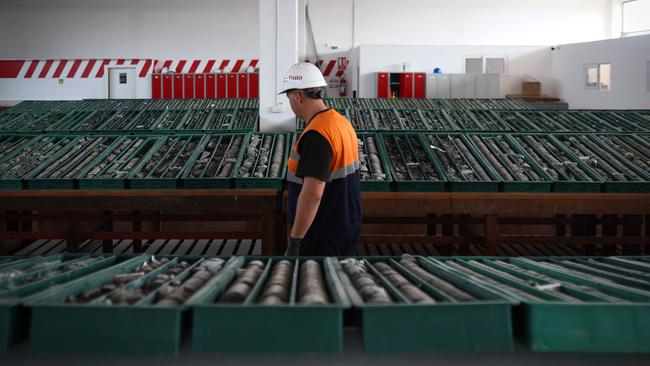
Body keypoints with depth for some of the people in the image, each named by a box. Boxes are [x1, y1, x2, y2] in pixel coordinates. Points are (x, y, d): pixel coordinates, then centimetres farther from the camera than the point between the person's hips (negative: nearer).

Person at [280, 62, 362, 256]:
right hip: (346, 227, 9)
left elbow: (312, 194, -27)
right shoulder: (342, 122, 7)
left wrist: (294, 241, -22)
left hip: (321, 239, -9)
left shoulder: (316, 135, -22)